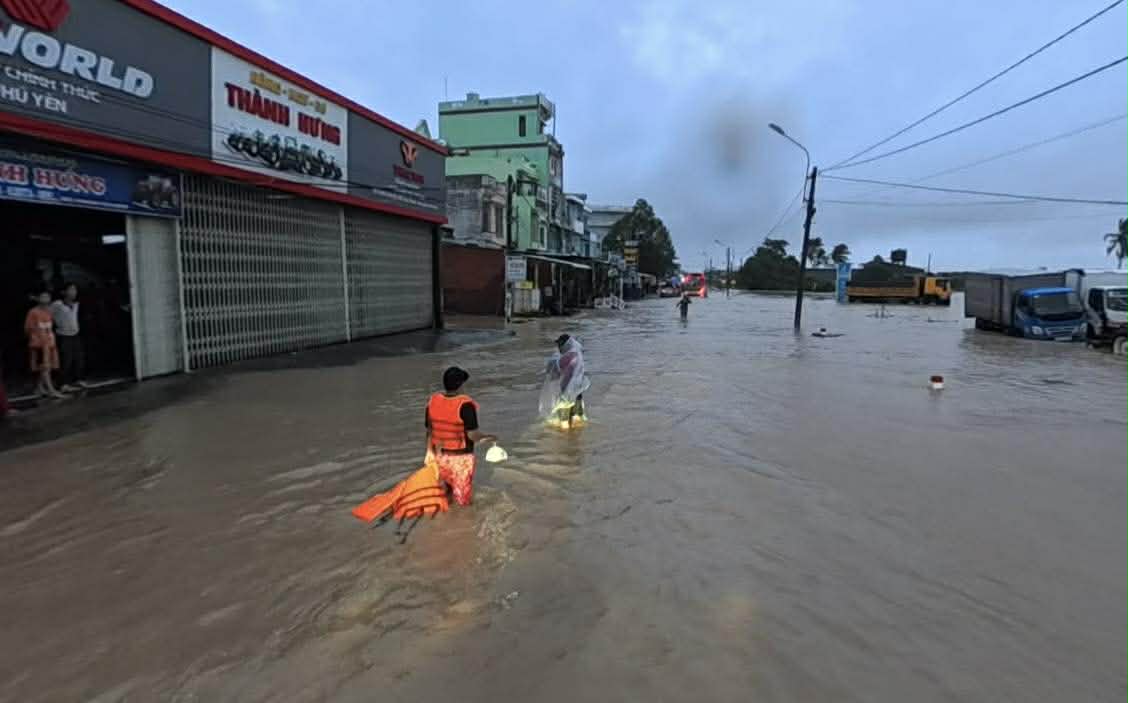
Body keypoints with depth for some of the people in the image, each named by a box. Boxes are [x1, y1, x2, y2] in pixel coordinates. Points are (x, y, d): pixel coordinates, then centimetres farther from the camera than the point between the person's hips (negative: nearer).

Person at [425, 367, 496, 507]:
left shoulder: (433, 401, -7)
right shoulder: (465, 404, -23)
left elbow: (429, 431, 1)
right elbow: (473, 435, -21)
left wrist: (430, 454, 12)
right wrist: (488, 437, -3)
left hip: (440, 456, 5)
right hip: (460, 458, -5)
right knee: (464, 500, 13)